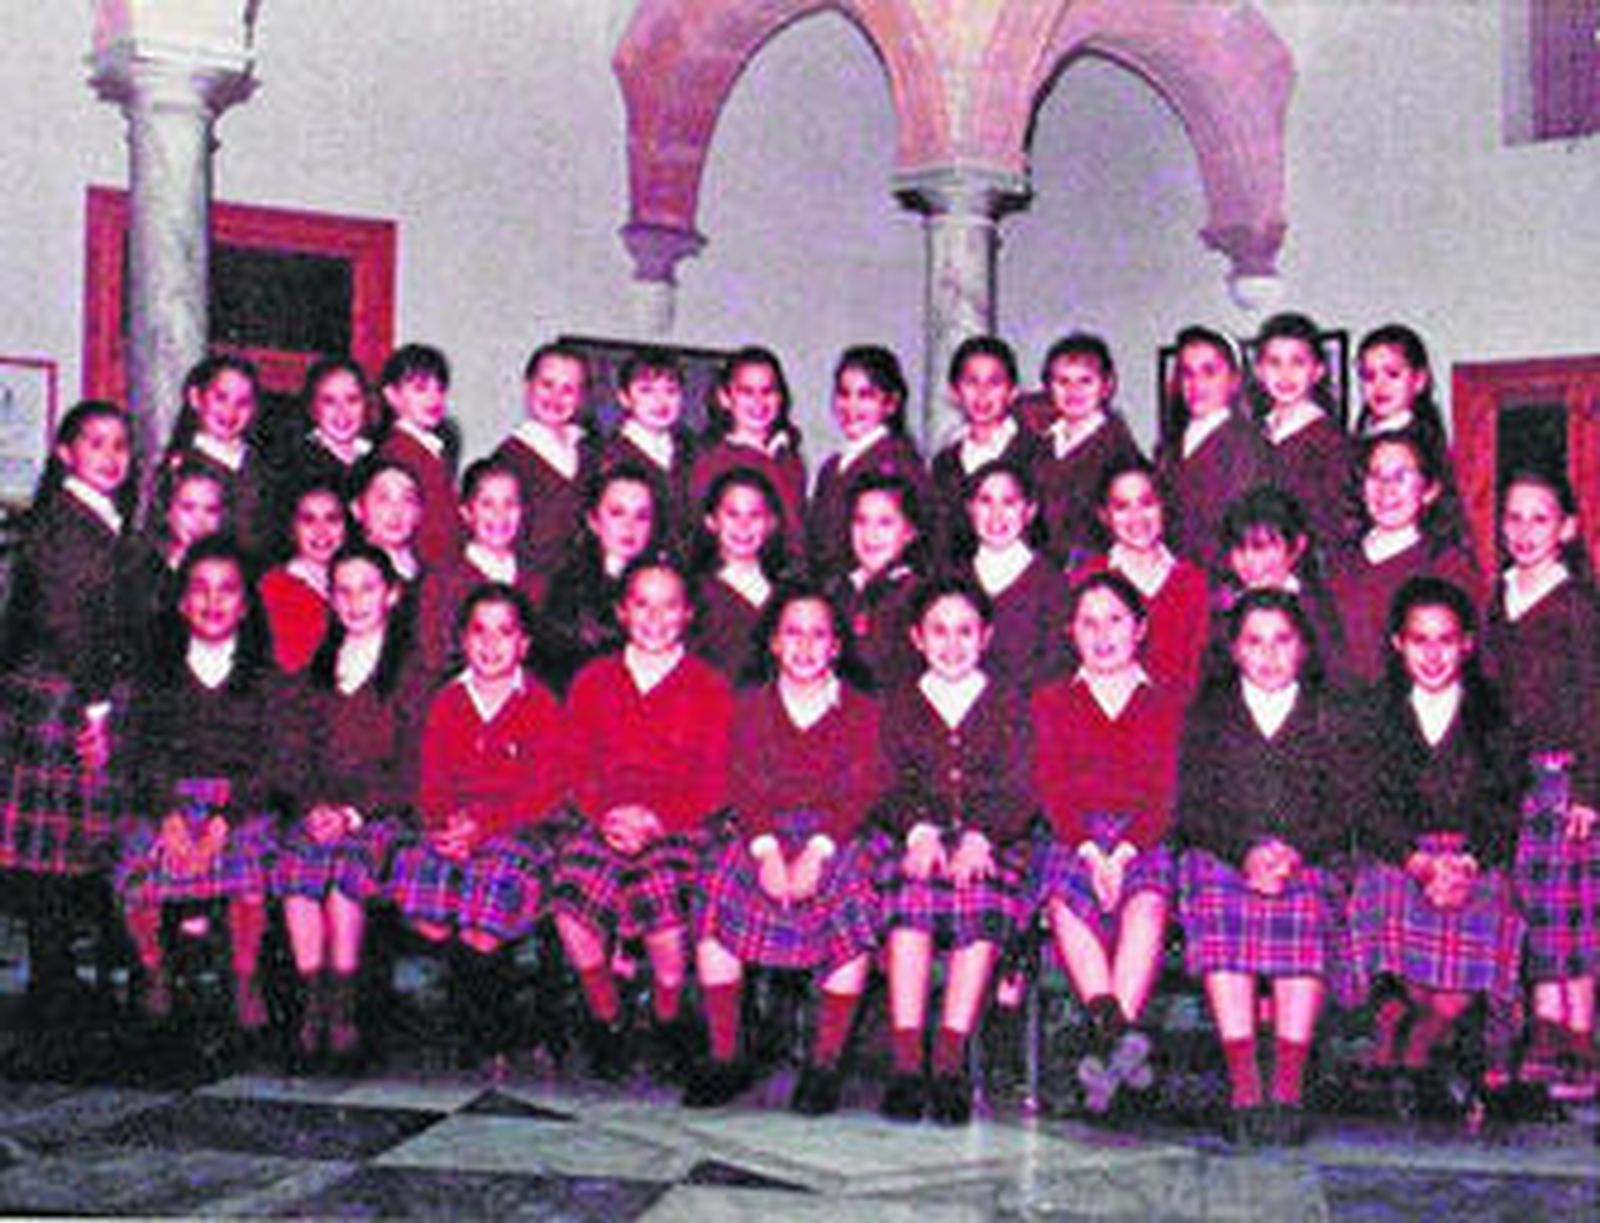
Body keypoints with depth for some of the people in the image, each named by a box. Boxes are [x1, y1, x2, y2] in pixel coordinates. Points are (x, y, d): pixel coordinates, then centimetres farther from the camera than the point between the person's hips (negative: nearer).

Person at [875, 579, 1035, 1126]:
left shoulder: (1008, 705, 16)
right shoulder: (900, 704, 19)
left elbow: (1018, 792, 4)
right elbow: (891, 786, 6)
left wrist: (979, 839, -15)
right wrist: (919, 832, -15)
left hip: (993, 844, 0)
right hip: (917, 838, 1)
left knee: (983, 902, -33)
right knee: (911, 892, -33)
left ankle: (949, 1061, -34)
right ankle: (906, 1062, -34)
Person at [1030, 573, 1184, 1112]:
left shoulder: (1168, 703, 19)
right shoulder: (1051, 701, 21)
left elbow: (1169, 792, 5)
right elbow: (1051, 789, 6)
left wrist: (1124, 851, -14)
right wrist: (1089, 850, -13)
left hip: (1145, 840, 0)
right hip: (1071, 838, 0)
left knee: (1147, 899, -36)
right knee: (1066, 899, -36)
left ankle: (1108, 1038, -49)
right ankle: (1116, 1029, -50)